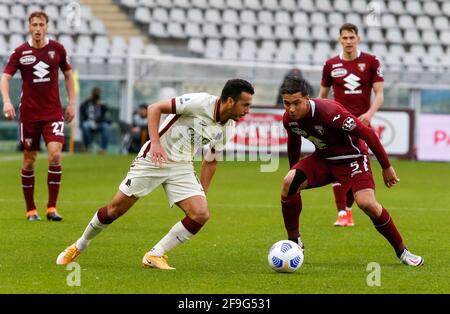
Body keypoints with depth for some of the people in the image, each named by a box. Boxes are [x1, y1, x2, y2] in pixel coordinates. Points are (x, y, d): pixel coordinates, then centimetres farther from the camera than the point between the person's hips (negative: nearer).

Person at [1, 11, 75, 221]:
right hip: (29, 114, 0)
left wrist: (71, 103, 8)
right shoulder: (20, 52, -2)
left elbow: (68, 75, 14)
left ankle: (52, 207, -9)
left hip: (53, 113, 0)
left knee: (55, 154, -16)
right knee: (29, 160, 4)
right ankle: (30, 210, 14)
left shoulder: (57, 49, 2)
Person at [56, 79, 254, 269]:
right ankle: (79, 246, 24)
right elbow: (154, 108, -18)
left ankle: (154, 256, -3)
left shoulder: (227, 129, 0)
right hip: (153, 159, -6)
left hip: (182, 167, 6)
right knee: (116, 209, 0)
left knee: (201, 214, -15)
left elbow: (210, 161, 15)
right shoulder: (200, 102, -20)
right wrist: (155, 142, -28)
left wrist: (202, 195, 13)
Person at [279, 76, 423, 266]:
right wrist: (295, 172, 23)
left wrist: (386, 167, -18)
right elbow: (293, 144, 12)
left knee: (367, 203, -25)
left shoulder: (329, 112, -32)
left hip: (351, 158, -5)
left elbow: (367, 134, -24)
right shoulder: (288, 120, -12)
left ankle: (402, 251, -5)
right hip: (322, 159, 5)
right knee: (289, 182, -20)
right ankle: (294, 242, -4)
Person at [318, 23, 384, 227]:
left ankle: (348, 208, 22)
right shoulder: (331, 64, 5)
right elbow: (322, 95, 16)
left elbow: (379, 93, -1)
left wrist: (369, 113, -18)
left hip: (362, 123, 0)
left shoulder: (371, 62, 1)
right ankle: (342, 214, -13)